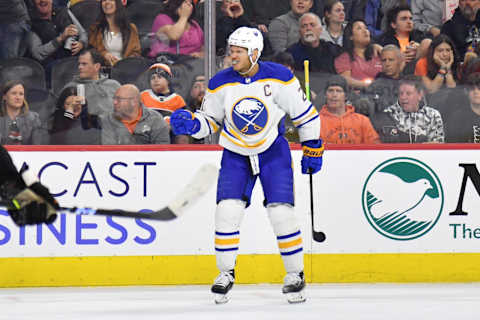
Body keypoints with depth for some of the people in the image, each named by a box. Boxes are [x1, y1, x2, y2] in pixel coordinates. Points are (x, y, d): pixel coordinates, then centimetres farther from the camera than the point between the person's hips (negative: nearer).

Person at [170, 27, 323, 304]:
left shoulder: (279, 78, -14)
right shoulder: (220, 84, -8)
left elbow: (305, 113, -4)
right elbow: (210, 120, 3)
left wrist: (313, 149, 0)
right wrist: (190, 124, -17)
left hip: (274, 151, -2)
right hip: (235, 155, 2)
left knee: (281, 213, -11)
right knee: (227, 211, -11)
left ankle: (295, 274, 6)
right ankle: (226, 274, 4)